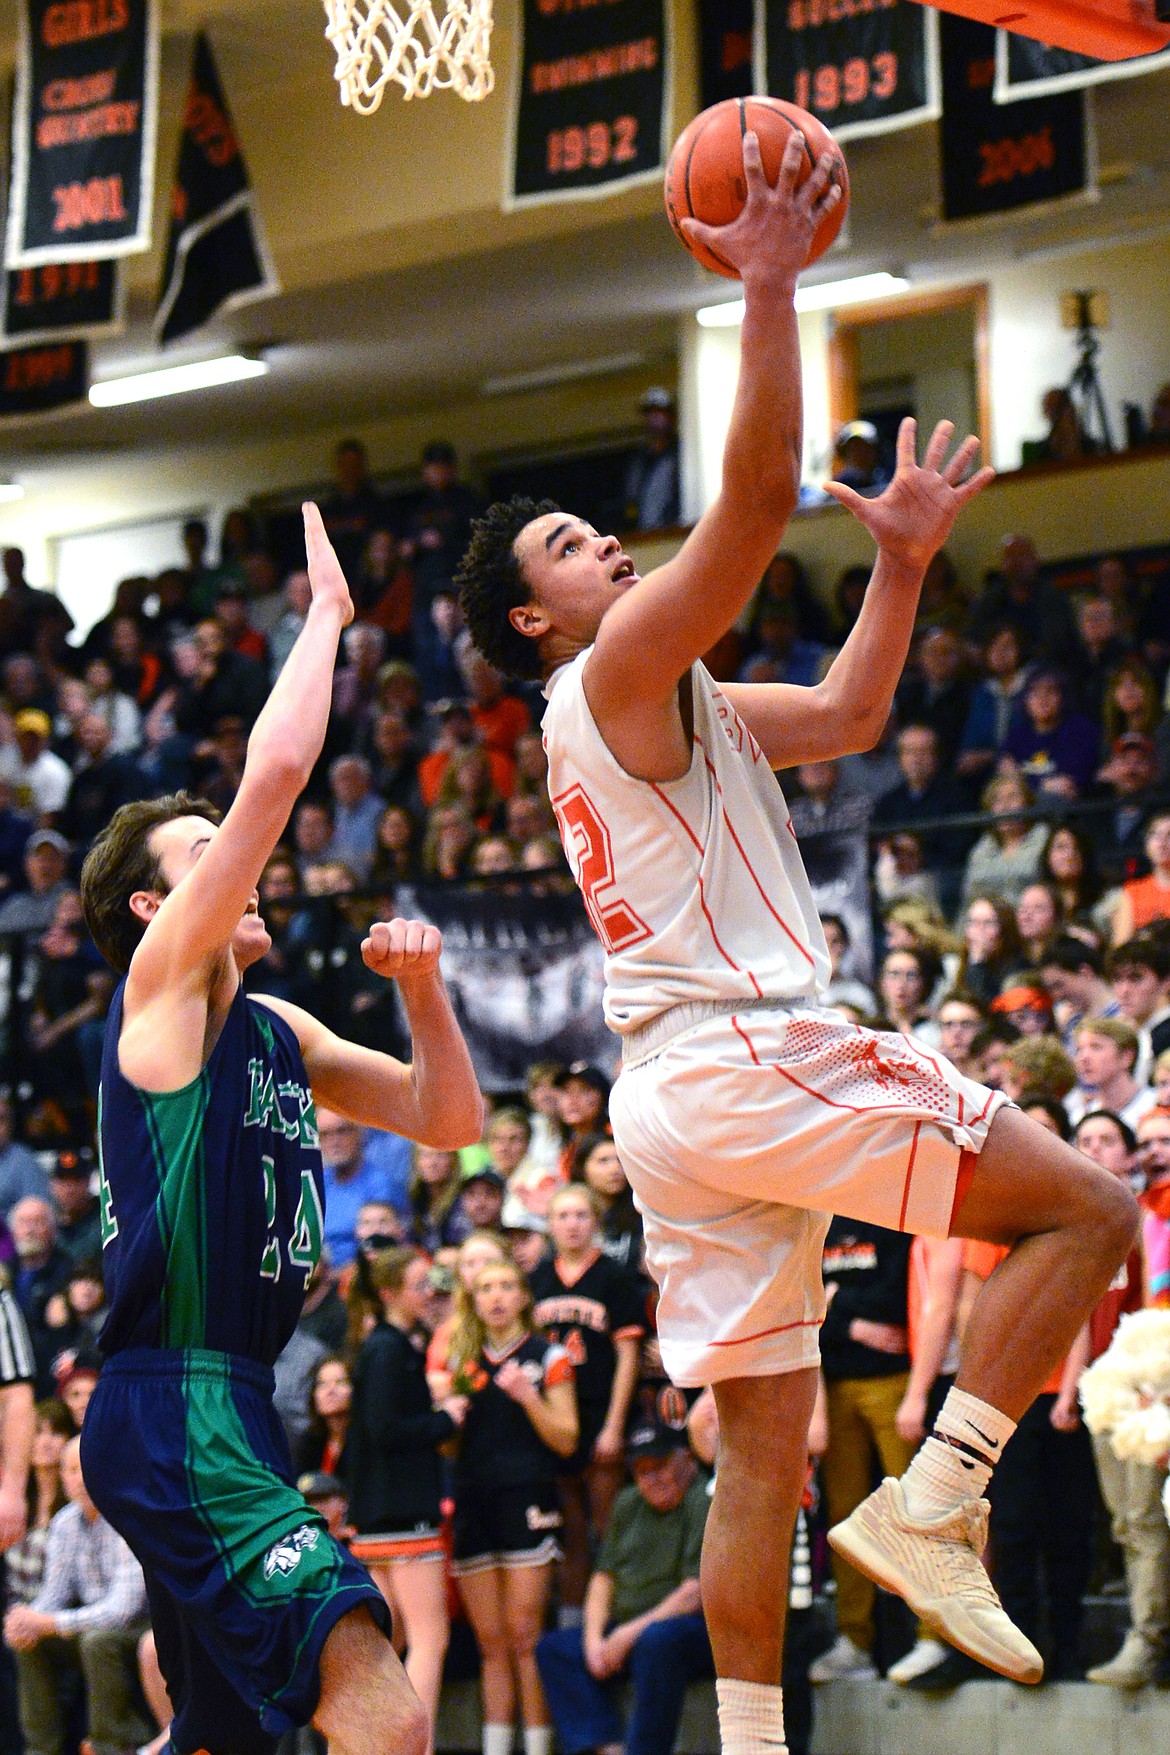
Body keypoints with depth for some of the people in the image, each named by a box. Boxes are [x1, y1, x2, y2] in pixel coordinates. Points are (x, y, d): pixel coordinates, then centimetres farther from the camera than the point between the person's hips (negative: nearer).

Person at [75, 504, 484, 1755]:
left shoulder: (274, 1030, 20)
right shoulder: (161, 977, -4)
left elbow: (446, 1121, 21)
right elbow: (278, 770, -13)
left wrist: (421, 986, 4)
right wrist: (326, 608, -2)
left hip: (227, 1407, 10)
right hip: (174, 1408, -10)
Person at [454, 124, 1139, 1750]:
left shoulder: (667, 706, 25)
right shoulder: (619, 672, -3)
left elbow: (847, 714, 34)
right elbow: (757, 498, -17)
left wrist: (903, 560, 25)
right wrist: (770, 290, -17)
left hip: (675, 1096, 10)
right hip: (744, 1054, -10)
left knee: (765, 1446, 8)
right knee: (1088, 1209, -8)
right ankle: (930, 1506, -14)